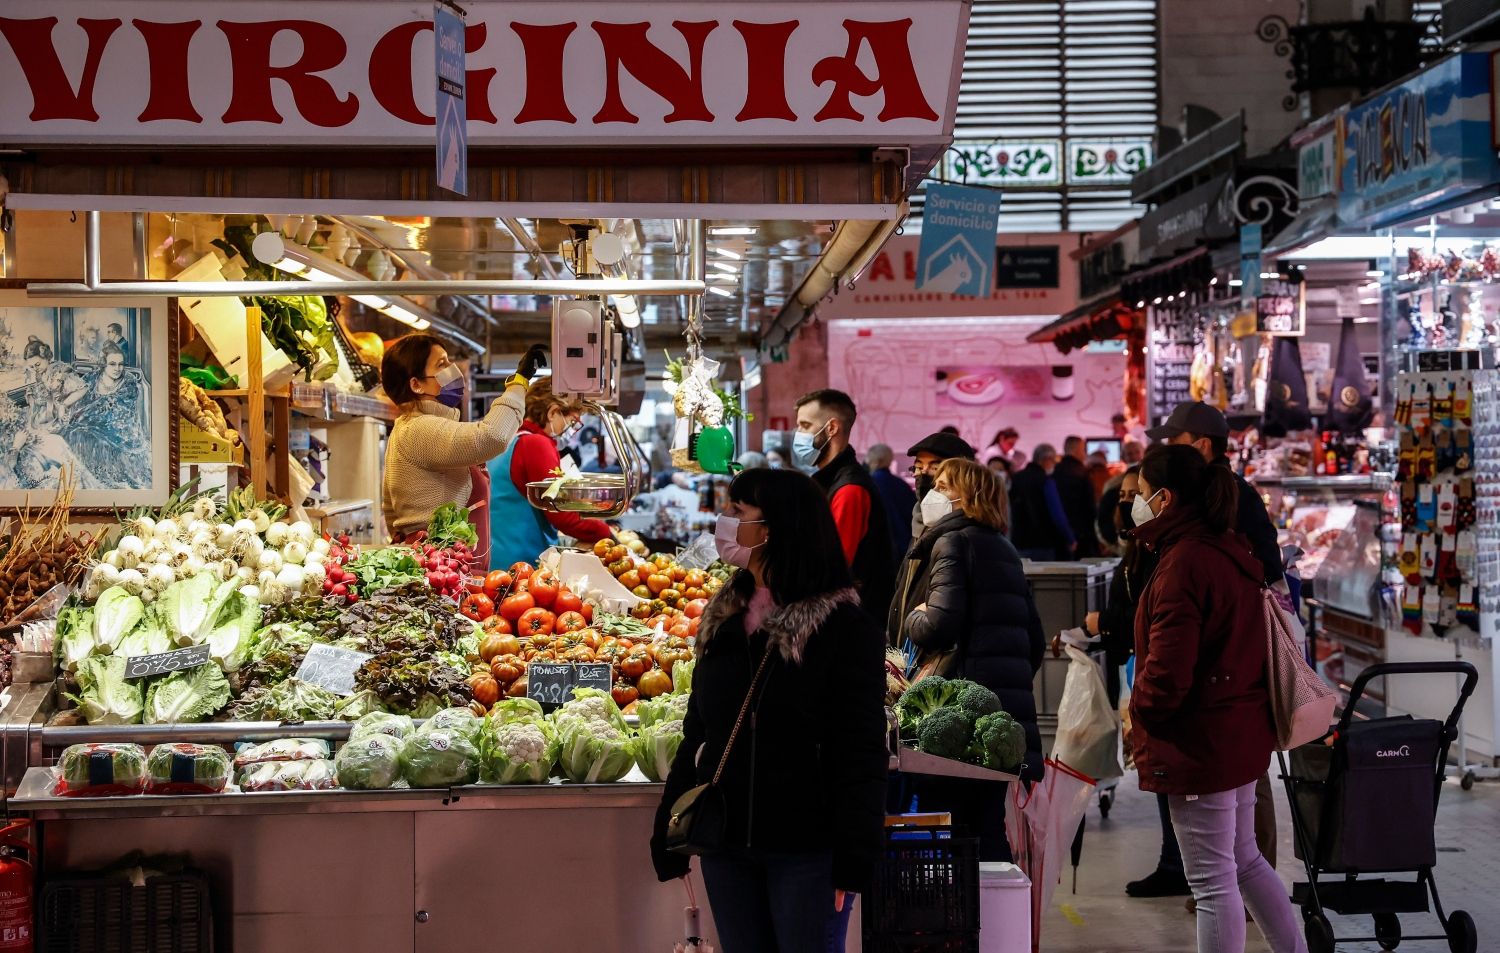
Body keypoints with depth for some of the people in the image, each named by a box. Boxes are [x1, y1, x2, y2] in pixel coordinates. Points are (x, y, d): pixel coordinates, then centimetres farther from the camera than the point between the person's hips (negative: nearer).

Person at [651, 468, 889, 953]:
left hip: (807, 851, -6)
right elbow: (697, 735, 14)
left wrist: (853, 860, -16)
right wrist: (669, 834, 10)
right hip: (726, 845, 6)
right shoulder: (722, 621, 10)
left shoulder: (845, 628, -9)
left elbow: (862, 754, -11)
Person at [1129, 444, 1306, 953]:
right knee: (1244, 859, 22)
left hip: (1199, 744, -9)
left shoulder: (1182, 564, -21)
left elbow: (1167, 673, -23)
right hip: (1242, 733, 9)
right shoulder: (1230, 552, 8)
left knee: (1213, 882, 0)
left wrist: (1137, 712, -4)